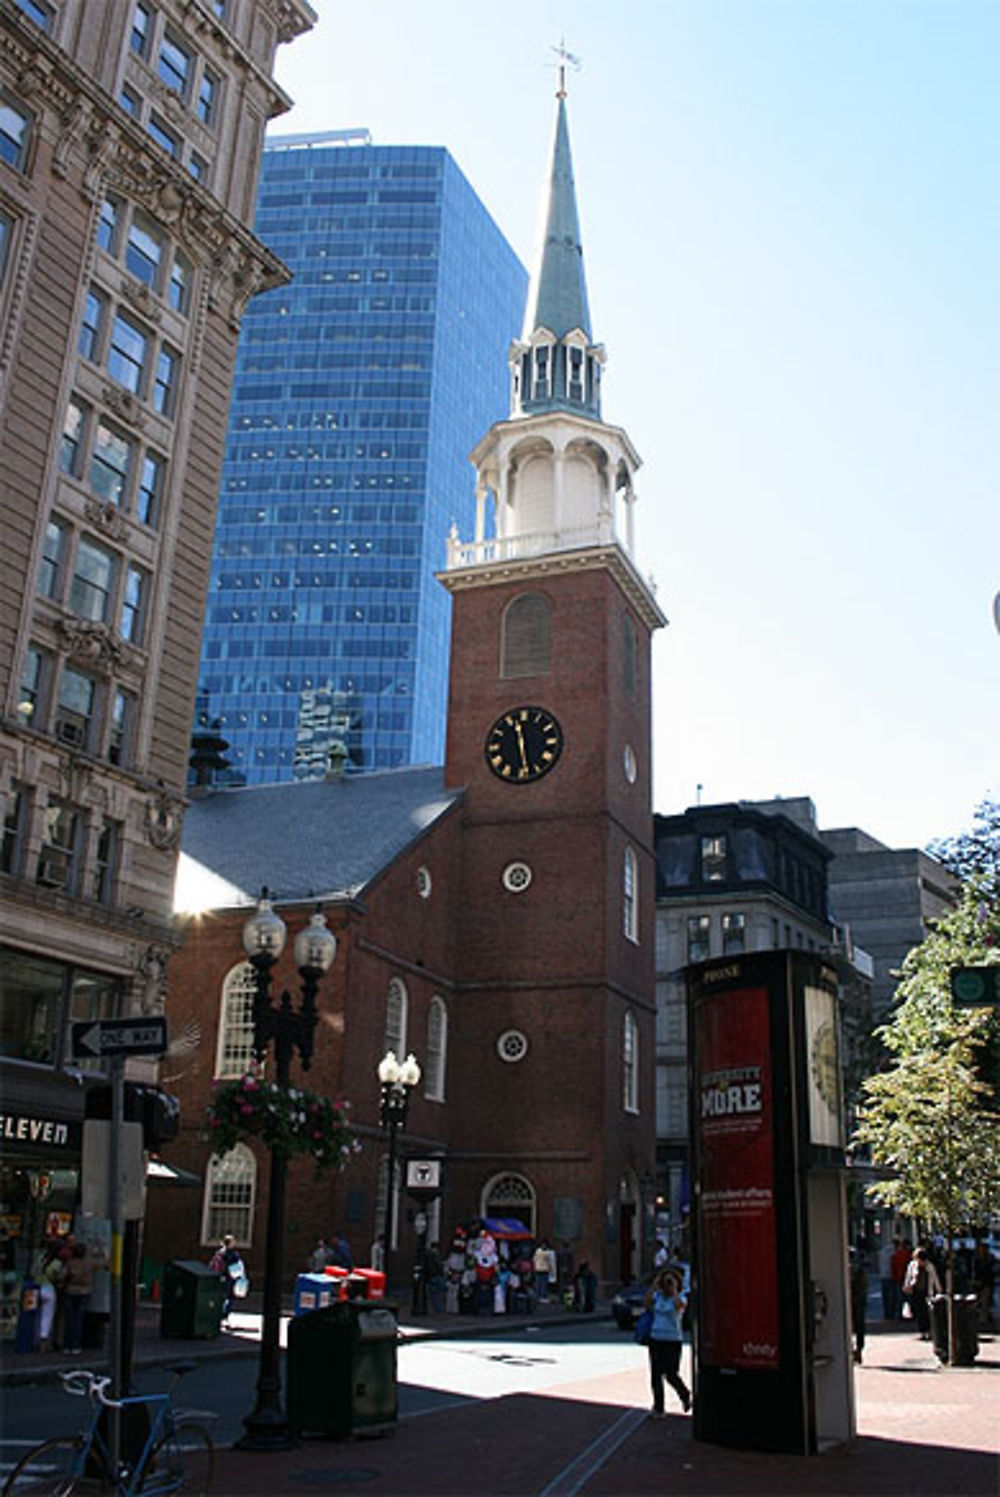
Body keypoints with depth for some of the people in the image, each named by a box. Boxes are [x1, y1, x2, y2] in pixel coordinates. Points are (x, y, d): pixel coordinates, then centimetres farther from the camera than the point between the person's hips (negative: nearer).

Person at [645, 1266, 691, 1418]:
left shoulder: (680, 1297, -2)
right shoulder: (658, 1296, 8)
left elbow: (678, 1305, -25)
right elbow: (647, 1302, -11)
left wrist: (675, 1289, -17)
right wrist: (653, 1286, -10)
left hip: (673, 1341, -4)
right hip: (656, 1338, 4)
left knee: (671, 1375, -4)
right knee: (656, 1375, 4)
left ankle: (685, 1396, 26)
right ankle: (658, 1408, 15)